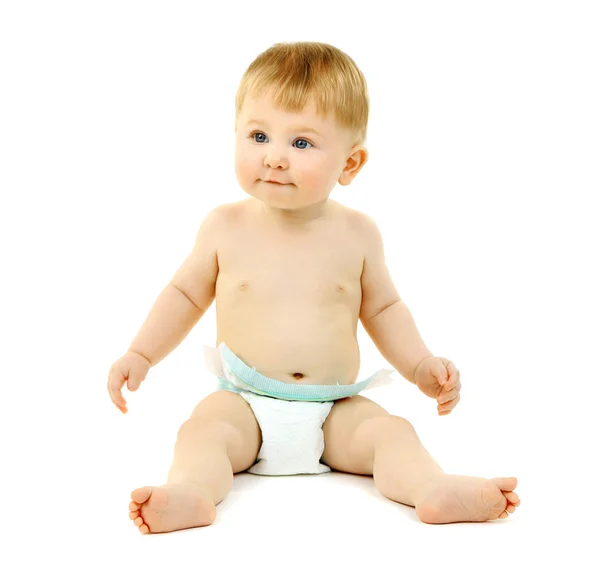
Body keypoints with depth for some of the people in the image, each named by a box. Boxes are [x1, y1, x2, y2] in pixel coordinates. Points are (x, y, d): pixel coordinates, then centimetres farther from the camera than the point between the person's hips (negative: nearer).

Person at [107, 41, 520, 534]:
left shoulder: (357, 234, 0)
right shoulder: (226, 227, -2)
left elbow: (383, 308, 13)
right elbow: (186, 295, 12)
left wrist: (421, 367, 1)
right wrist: (141, 355, 6)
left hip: (335, 411, 1)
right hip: (245, 402, -1)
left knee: (391, 431, -22)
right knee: (204, 429, -29)